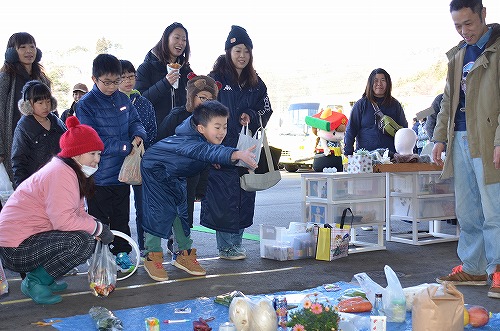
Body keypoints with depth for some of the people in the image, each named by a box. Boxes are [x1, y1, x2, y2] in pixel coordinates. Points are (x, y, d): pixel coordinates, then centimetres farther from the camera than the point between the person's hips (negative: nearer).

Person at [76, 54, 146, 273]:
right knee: (99, 219, 7)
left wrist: (138, 136, -12)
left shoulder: (123, 99, 6)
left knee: (121, 216, 16)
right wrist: (126, 147, -20)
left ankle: (121, 252, 29)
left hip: (122, 171, 5)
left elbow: (135, 121, 12)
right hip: (99, 175, -5)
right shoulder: (85, 104, -12)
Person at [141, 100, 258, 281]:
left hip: (175, 175, 8)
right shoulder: (189, 141, -43)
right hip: (156, 167, -8)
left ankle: (184, 254, 18)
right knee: (161, 210, -13)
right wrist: (236, 154, -79)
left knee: (182, 209, 8)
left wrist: (213, 161, -2)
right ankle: (152, 257, 0)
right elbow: (207, 151, -64)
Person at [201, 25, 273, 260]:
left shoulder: (255, 83, 12)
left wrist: (251, 117, -8)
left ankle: (236, 243, 19)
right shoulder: (216, 79, -4)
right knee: (224, 196, -5)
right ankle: (225, 247, 4)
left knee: (244, 196, 8)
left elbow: (266, 110, 15)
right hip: (222, 148, -5)